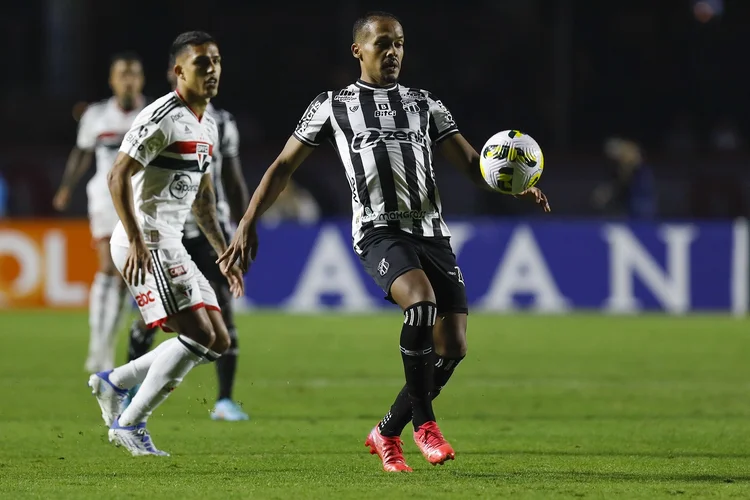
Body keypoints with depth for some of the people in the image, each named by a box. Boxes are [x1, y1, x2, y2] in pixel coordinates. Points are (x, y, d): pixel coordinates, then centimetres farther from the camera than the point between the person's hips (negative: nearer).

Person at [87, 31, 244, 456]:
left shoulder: (208, 126, 17)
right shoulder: (163, 118, -13)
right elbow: (118, 176, -17)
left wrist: (225, 254, 23)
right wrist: (136, 241, -24)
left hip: (172, 246, 9)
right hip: (147, 244, -9)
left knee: (218, 342, 7)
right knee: (200, 335, -16)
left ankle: (114, 382, 15)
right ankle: (129, 423, -8)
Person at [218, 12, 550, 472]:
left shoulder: (425, 104, 20)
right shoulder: (332, 106, 13)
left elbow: (471, 162, 14)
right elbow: (284, 166, 16)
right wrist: (248, 223, 7)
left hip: (432, 230, 4)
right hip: (379, 230, -4)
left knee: (453, 347, -4)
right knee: (421, 301, -33)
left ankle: (387, 433, 17)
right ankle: (425, 422, -19)